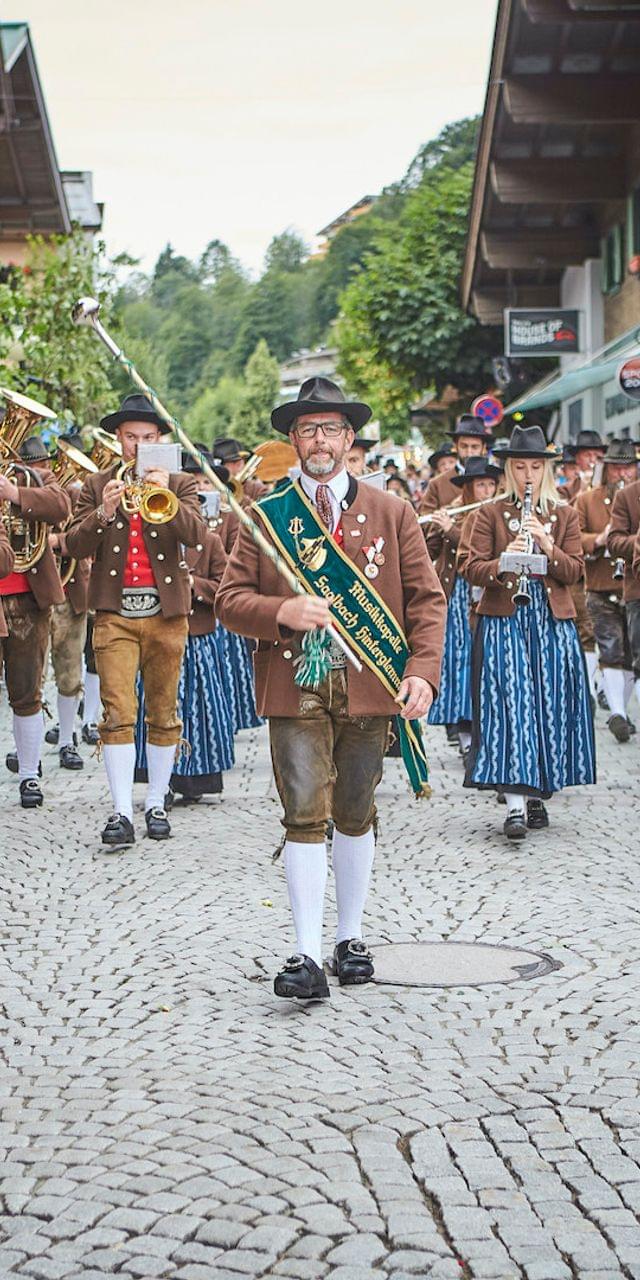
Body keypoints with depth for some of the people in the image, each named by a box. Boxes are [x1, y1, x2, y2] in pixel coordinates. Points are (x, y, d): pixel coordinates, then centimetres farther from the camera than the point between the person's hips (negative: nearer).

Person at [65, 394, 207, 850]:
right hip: (115, 614, 0)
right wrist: (103, 513, -18)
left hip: (166, 613, 1)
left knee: (164, 715, 6)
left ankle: (156, 804, 17)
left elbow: (196, 533, -9)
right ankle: (122, 812, -8)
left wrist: (165, 496, -24)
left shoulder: (180, 485, 8)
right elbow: (75, 545, -1)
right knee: (117, 715, -8)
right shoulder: (96, 487, 9)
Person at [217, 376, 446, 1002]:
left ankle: (351, 938, 25)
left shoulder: (391, 513, 7)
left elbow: (427, 597, 4)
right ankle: (307, 955, -7)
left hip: (369, 685, 1)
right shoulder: (267, 515, 6)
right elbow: (230, 599, 4)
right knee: (304, 817, -7)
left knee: (355, 816, 11)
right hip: (295, 686, -1)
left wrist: (423, 670, -9)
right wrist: (281, 612, -16)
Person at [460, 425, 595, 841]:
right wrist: (501, 564, -22)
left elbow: (575, 570, 4)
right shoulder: (490, 514, 6)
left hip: (552, 622, 3)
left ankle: (537, 794, 17)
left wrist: (548, 548, -14)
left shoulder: (565, 514, 11)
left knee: (549, 707, 3)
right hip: (504, 622, -2)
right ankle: (515, 804, -16)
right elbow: (472, 569, -2)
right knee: (510, 707, -12)